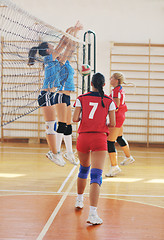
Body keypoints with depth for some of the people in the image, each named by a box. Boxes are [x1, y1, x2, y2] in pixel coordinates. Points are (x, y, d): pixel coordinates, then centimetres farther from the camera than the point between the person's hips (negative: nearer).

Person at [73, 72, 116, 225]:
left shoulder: (81, 99, 5)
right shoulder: (109, 101, 4)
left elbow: (75, 119, -1)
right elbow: (112, 123, 1)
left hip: (83, 138, 2)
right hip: (100, 139, -2)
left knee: (84, 169, 26)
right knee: (96, 175, -10)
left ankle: (79, 200, 44)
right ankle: (92, 214, -22)